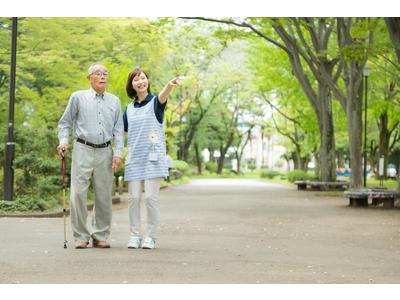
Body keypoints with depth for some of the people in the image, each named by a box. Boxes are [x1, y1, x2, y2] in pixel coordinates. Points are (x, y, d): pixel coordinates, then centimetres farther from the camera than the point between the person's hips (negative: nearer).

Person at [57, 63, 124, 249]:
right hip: (83, 150, -2)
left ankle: (100, 236, 14)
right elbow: (65, 123, 9)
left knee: (104, 196, 3)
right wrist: (63, 141, -8)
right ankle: (81, 236, 0)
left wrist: (118, 153, 0)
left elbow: (118, 129, 10)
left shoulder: (114, 101, 13)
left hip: (105, 152, 2)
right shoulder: (78, 97, 6)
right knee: (78, 193, -8)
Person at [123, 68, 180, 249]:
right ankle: (134, 236, 9)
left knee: (151, 197, -6)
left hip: (153, 157, -4)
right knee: (133, 197, 1)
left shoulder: (155, 102, -1)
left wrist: (170, 85, -47)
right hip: (134, 158, 4)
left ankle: (151, 237, 3)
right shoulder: (129, 109, 13)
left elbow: (162, 96, -25)